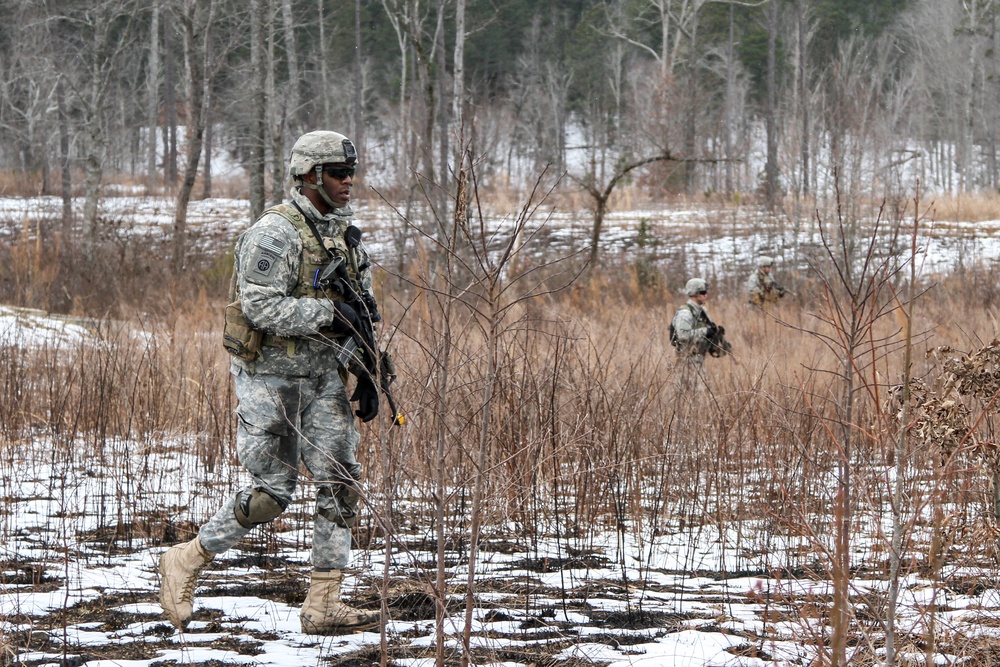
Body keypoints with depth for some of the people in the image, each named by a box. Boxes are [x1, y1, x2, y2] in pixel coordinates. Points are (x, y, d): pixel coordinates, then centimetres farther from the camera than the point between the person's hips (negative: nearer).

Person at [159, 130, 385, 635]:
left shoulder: (344, 234, 12)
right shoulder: (273, 234, -15)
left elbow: (359, 315, 19)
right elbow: (262, 308, -24)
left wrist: (365, 374, 10)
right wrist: (331, 312, -25)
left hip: (323, 379, 8)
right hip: (270, 379, -8)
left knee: (340, 484, -2)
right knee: (270, 492, -7)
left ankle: (322, 605, 1)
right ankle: (184, 563, 12)